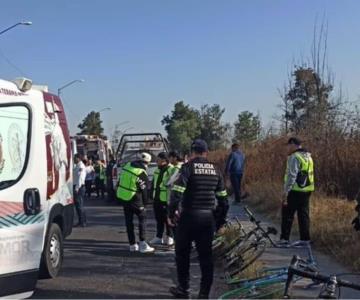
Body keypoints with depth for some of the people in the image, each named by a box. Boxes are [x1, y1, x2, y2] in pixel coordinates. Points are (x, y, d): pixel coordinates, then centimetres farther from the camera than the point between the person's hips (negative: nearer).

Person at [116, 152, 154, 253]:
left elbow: (120, 181, 13)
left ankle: (132, 245, 17)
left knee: (128, 220, 12)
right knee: (142, 218, 5)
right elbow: (144, 190, -10)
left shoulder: (127, 166, 5)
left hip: (122, 197, 7)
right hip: (134, 199, -7)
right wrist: (144, 203, 1)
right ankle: (142, 245, -1)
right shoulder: (142, 173, -15)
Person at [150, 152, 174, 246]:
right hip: (157, 199, 8)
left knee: (167, 219, 3)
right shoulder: (158, 170, 12)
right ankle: (159, 237, 23)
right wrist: (152, 194, 20)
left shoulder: (171, 170, -15)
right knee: (159, 219, 14)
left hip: (166, 200, -8)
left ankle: (169, 237, 16)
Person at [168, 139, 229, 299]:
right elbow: (223, 199, 10)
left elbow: (177, 192, -17)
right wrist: (220, 220, 18)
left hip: (189, 216, -4)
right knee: (206, 255, 9)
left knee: (182, 252, 13)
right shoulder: (215, 170, 8)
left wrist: (171, 213, -8)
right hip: (208, 217, 4)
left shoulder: (188, 167, -6)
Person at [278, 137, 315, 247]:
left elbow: (292, 176, -20)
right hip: (307, 190, 8)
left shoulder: (294, 157, -14)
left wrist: (286, 192, -18)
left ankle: (284, 239, 1)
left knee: (287, 215, -1)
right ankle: (305, 239, 13)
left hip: (295, 191, -8)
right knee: (304, 214, 11)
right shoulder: (308, 156, 16)